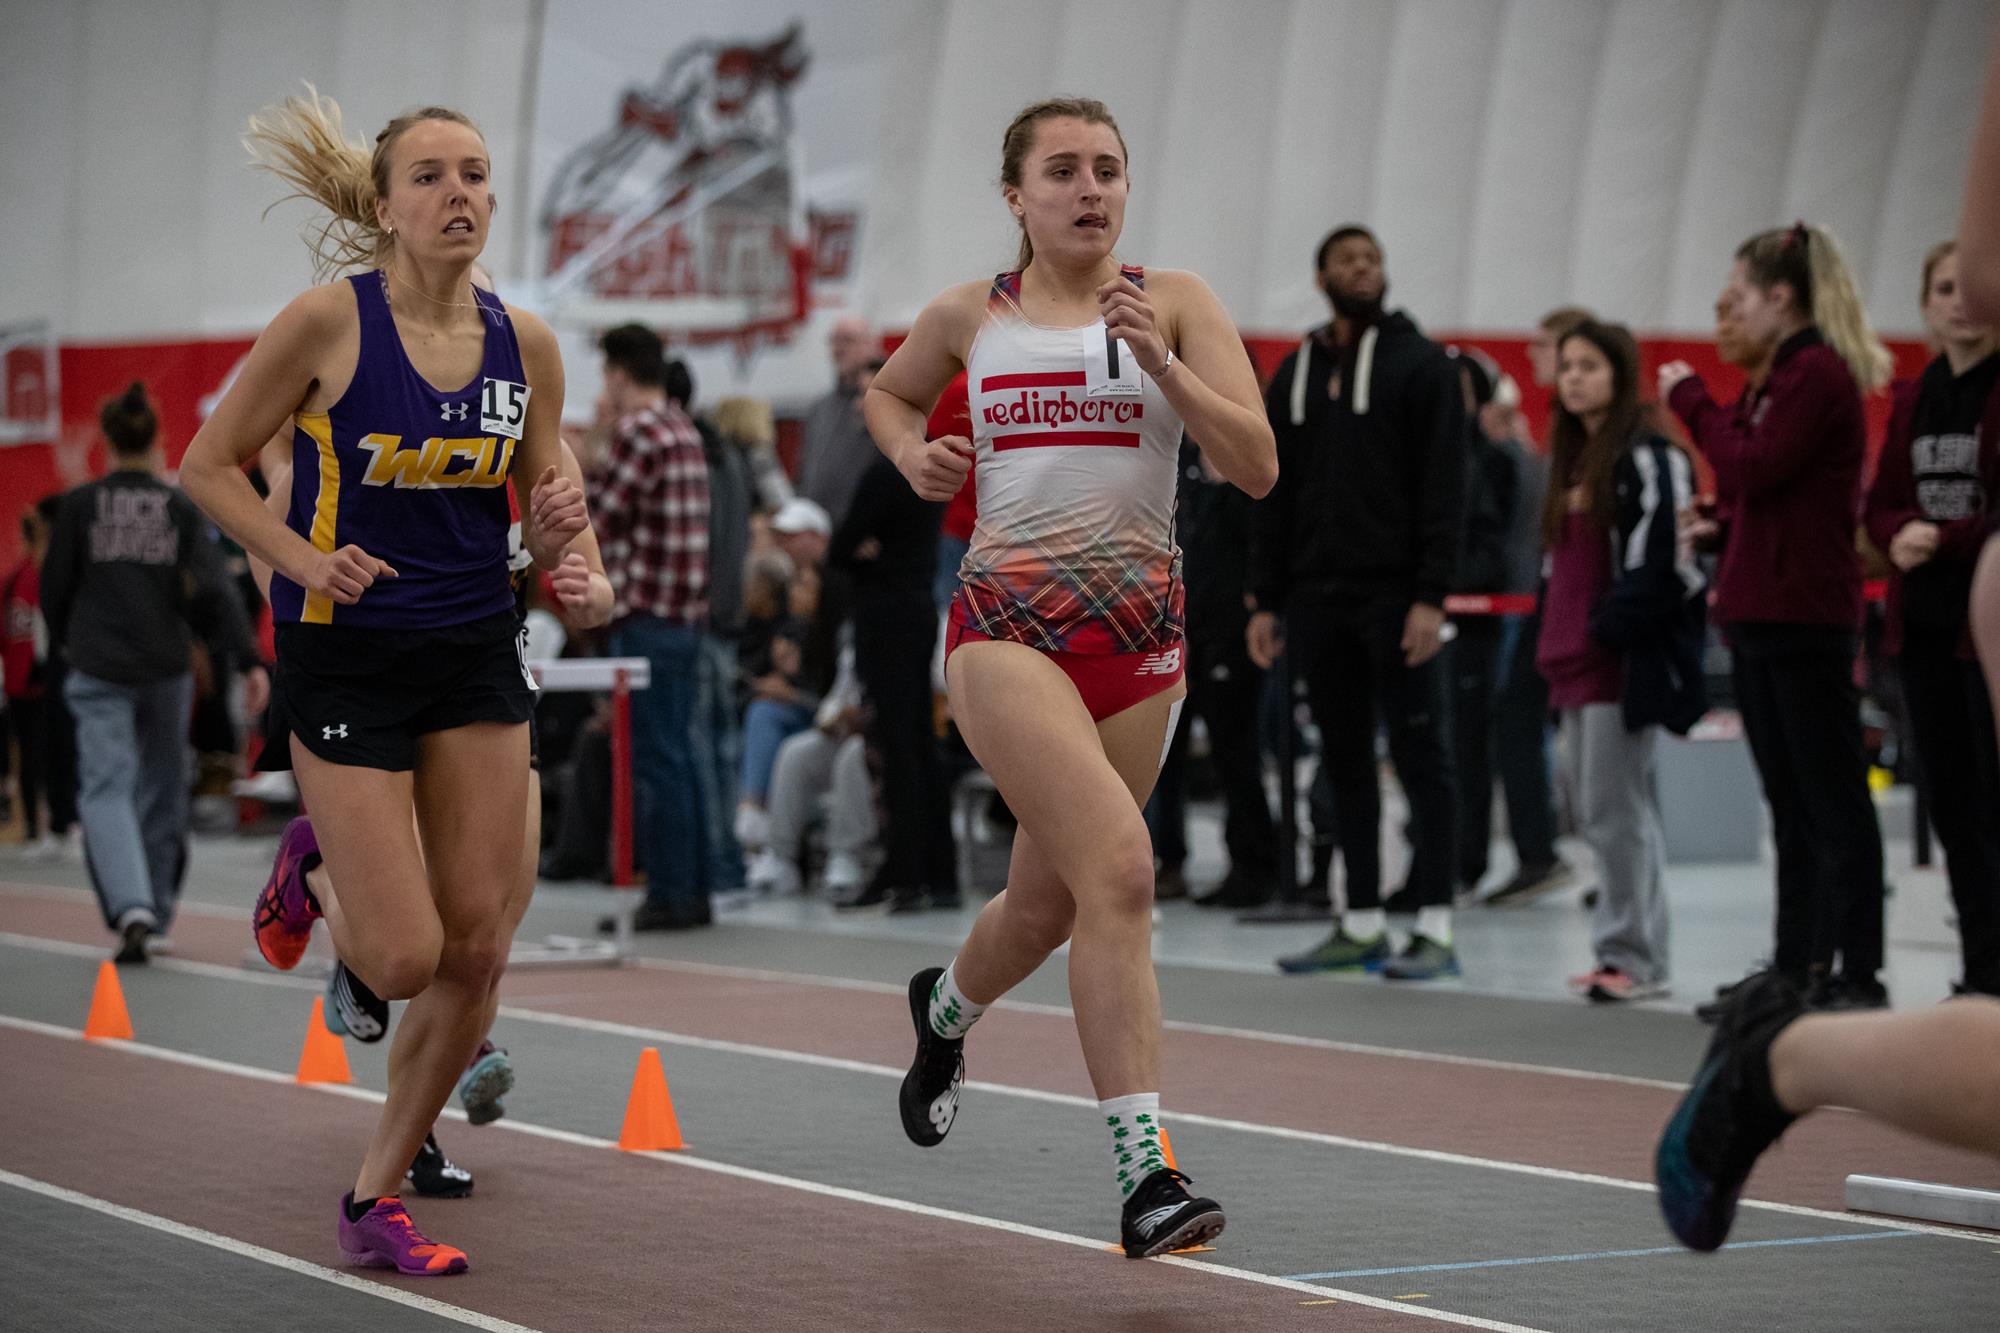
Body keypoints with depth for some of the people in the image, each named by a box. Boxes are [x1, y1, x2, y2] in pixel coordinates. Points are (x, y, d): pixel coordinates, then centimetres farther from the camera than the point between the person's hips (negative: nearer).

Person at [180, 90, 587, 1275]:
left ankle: (378, 1198, 18)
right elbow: (211, 465, -3)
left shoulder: (525, 344, 1)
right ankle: (313, 873, 28)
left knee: (477, 949, 2)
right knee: (407, 959, -7)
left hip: (478, 657, 5)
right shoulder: (331, 322, -12)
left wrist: (559, 523, -11)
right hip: (347, 657, -5)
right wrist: (305, 561, -17)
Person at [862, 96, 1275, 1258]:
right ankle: (1145, 1171, -23)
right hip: (1007, 624, -2)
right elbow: (891, 391, 29)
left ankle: (946, 1007, 49)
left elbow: (1257, 467, -5)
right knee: (1120, 868, -22)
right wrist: (912, 454, 7)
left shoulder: (1175, 303, 4)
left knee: (1047, 906, 12)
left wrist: (1160, 365, -17)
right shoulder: (968, 316, 7)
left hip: (1140, 634, 2)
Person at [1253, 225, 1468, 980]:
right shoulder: (1295, 374, 16)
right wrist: (1267, 600, 8)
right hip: (1317, 598, 5)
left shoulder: (1421, 365, 0)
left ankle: (1435, 927, -4)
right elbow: (1276, 496, 16)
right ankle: (1362, 925, 13)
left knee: (1420, 755, -5)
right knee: (1345, 761, 8)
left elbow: (1443, 486, -8)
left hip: (1394, 596, -5)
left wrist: (1430, 595, -16)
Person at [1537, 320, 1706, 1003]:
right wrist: (1554, 645, 17)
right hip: (1576, 662, 9)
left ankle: (1635, 956, -3)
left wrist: (1610, 628, -18)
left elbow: (1663, 563, -17)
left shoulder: (1649, 459, -10)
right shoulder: (1571, 460, 18)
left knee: (1617, 809, -8)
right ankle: (1620, 949, 16)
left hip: (1625, 659, -9)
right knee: (1595, 812, 10)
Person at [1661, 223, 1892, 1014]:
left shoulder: (1819, 373, -12)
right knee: (1790, 804, 12)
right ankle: (1797, 964, 18)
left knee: (1833, 801, -7)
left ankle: (1857, 972, -5)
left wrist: (1692, 401, -7)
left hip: (1802, 615, -10)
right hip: (1763, 614, 10)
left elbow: (1752, 472, -18)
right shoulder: (1787, 374, 19)